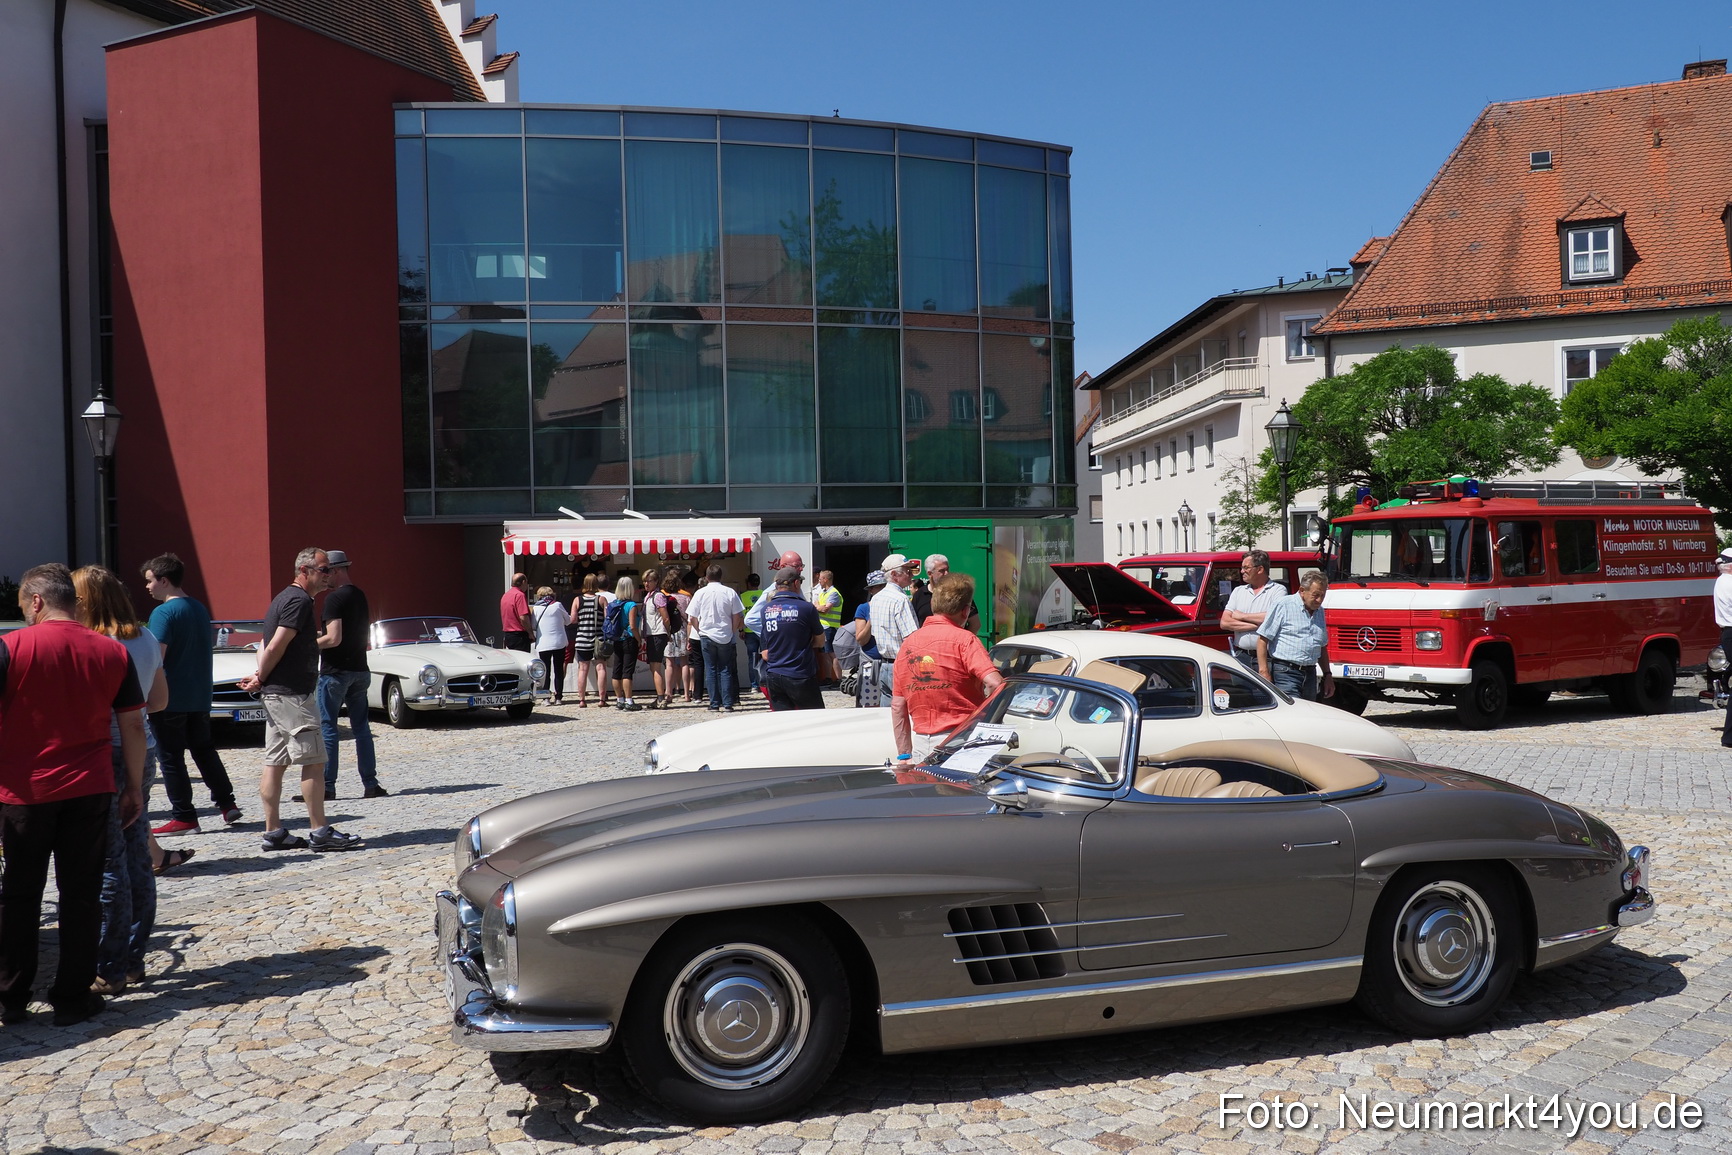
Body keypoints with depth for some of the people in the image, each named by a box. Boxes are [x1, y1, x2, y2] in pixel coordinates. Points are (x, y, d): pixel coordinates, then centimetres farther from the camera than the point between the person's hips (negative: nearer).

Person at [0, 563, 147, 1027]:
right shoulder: (112, 652, 0)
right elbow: (133, 726, 2)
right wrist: (134, 786, 10)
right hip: (90, 791, 2)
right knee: (81, 896, 7)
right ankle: (72, 997, 12)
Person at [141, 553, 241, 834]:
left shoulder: (164, 613, -15)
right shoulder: (200, 609, 11)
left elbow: (156, 658, -20)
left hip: (170, 700, -8)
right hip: (200, 697, 8)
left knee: (171, 758, 1)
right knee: (204, 750, 18)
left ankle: (183, 817, 4)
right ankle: (226, 803, 17)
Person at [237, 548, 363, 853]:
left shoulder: (285, 597, 18)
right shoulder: (299, 601, -15)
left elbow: (270, 647, 17)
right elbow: (275, 648, -20)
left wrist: (261, 678, 4)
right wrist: (261, 679, -7)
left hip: (276, 693, 10)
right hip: (291, 693, -10)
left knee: (275, 762, 9)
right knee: (313, 761, -6)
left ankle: (274, 832, 13)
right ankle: (320, 832, -4)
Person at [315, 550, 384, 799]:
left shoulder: (334, 598, -14)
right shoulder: (360, 596, 12)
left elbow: (334, 639, -21)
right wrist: (319, 634, 21)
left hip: (336, 671, -8)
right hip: (360, 670, 8)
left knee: (326, 727, -1)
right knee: (361, 727, 9)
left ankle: (327, 786, -1)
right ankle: (371, 784, 8)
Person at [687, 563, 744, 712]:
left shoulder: (700, 593, -3)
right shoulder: (730, 592, -4)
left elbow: (693, 619, 0)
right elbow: (737, 617, -1)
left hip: (706, 636, 0)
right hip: (725, 637, 0)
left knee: (711, 670, 6)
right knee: (726, 670, 6)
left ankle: (714, 704, 5)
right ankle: (728, 704, 3)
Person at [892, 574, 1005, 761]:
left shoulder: (908, 643, 10)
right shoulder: (963, 639, -7)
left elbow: (897, 707, 11)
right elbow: (995, 683, -21)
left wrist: (904, 755, 15)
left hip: (921, 744, 5)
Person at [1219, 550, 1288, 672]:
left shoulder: (1278, 590, 2)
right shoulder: (1238, 591, 16)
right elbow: (1224, 623, 5)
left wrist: (1242, 616, -4)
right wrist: (1257, 625, -8)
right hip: (1241, 657, 5)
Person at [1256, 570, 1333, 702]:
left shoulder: (1319, 611, 18)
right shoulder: (1282, 605, -5)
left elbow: (1322, 647, 27)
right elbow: (1262, 640, -9)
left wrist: (1327, 675, 20)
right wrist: (1263, 672, -15)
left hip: (1310, 675, 7)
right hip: (1285, 673, -7)